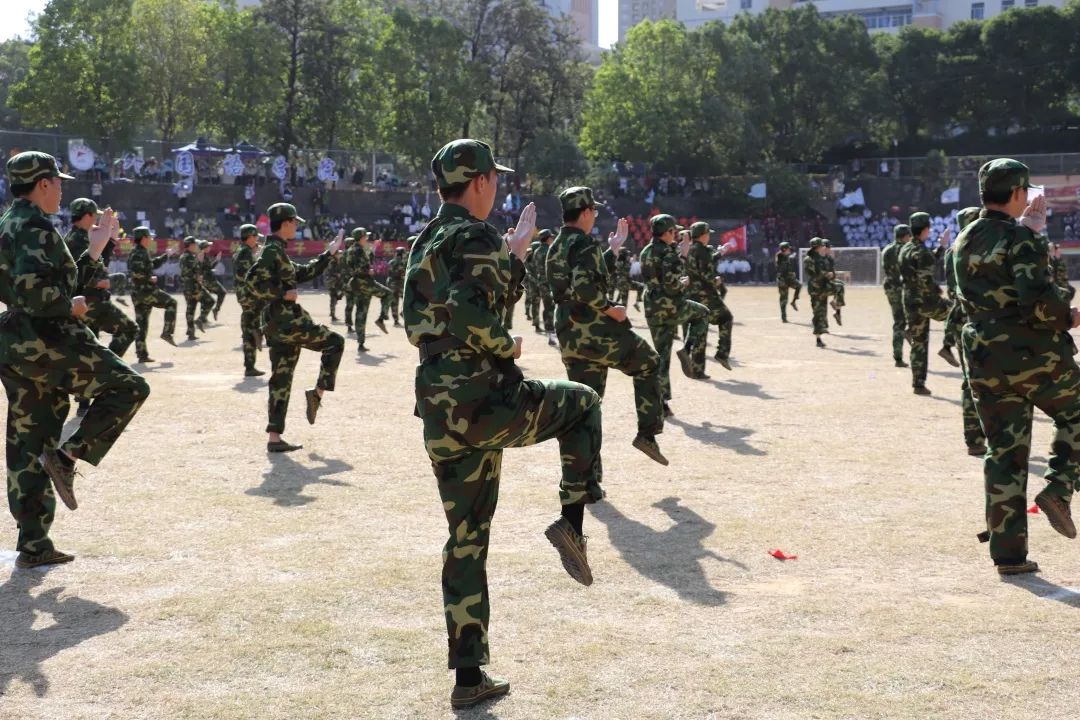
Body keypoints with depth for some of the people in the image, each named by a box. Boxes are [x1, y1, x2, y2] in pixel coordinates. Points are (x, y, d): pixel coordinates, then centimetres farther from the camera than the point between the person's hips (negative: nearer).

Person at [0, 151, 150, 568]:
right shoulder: (35, 227, -12)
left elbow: (62, 285, 24)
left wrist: (95, 251, 24)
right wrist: (70, 307, -12)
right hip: (45, 340, -10)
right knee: (128, 387, 1)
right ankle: (68, 456, -9)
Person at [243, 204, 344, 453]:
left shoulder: (277, 251, 18)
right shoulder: (272, 251, -12)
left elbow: (303, 273, 27)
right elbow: (252, 284, -22)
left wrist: (328, 254, 28)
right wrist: (283, 294, -17)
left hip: (279, 325, 9)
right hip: (287, 321, -9)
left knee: (281, 380, 7)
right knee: (334, 342, 5)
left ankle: (274, 438, 7)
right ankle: (317, 393, 4)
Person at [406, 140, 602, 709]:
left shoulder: (426, 244, 18)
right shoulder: (474, 237, -10)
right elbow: (471, 315, -25)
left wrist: (516, 251, 27)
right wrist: (509, 347, -9)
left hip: (439, 414, 8)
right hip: (486, 400, -8)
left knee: (466, 540, 13)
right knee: (582, 403, 20)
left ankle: (469, 674, 14)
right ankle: (572, 520, 6)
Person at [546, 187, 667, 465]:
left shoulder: (556, 248, 16)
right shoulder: (585, 244, -12)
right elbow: (584, 287, -27)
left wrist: (613, 249, 32)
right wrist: (612, 309, -16)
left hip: (569, 335, 8)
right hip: (596, 330, -8)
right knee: (648, 363, 12)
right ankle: (647, 433, 5)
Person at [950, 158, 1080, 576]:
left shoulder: (964, 243, 9)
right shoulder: (1021, 239, -12)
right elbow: (1037, 300, -23)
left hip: (985, 362, 6)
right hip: (1034, 354, -6)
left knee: (1003, 454, 9)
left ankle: (1008, 553, 9)